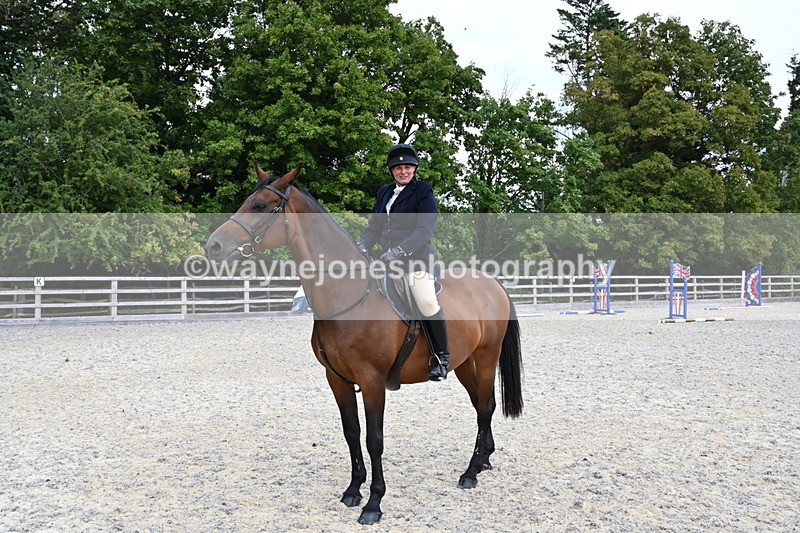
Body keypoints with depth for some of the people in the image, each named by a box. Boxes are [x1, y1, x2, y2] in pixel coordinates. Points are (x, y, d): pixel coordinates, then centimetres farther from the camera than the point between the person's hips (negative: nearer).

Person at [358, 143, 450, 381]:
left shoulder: (423, 192, -1)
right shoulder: (384, 192, 18)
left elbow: (425, 230, -12)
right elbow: (373, 227, 17)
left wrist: (399, 250, -23)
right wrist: (362, 247, -2)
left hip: (416, 256, -7)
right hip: (387, 258, 7)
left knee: (427, 302, -23)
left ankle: (441, 356, -6)